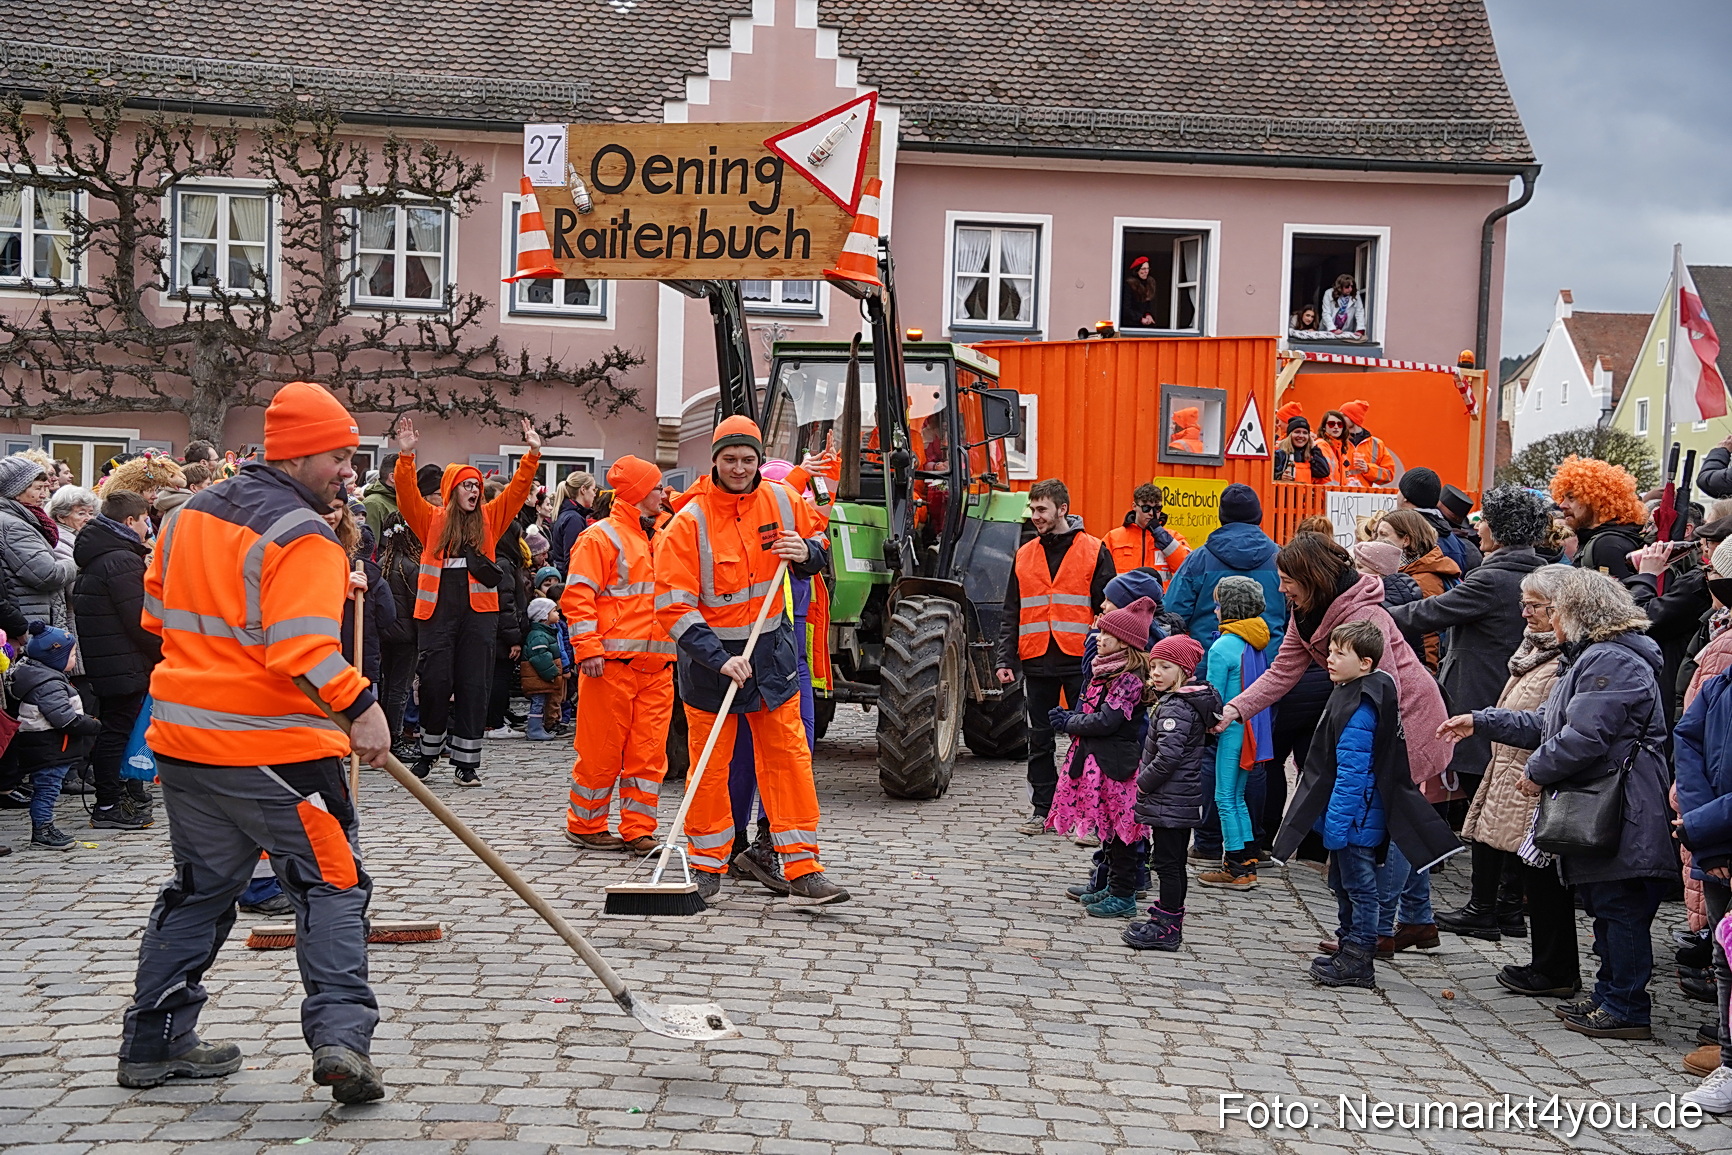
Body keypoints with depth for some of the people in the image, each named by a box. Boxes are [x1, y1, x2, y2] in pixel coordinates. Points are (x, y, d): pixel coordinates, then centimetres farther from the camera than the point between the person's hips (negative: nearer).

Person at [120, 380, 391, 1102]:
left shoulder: (192, 513, 10)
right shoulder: (301, 537, -15)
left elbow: (158, 613, 20)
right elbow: (304, 648, -27)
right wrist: (360, 705, -29)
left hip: (183, 739, 8)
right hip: (273, 747, -8)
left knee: (200, 888, 20)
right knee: (332, 885, 2)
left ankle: (153, 1042, 25)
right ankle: (340, 1034, -11)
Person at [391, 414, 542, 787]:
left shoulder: (489, 518, 13)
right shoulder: (432, 519, 7)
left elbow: (518, 489, 7)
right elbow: (408, 494, -6)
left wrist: (533, 455, -4)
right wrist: (406, 455, -18)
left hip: (479, 612, 2)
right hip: (437, 610, -2)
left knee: (474, 685, 2)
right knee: (434, 682, 0)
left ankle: (467, 762, 8)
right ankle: (429, 751, 19)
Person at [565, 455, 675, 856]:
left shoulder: (656, 537, 20)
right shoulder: (601, 537, -5)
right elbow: (577, 596, -11)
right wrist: (588, 648, -19)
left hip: (655, 665, 7)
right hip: (613, 663, -7)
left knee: (649, 751, 3)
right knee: (602, 749, 0)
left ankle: (638, 831, 8)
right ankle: (585, 825, 13)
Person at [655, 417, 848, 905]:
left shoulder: (783, 501, -3)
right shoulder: (688, 522, -15)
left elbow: (818, 537, 17)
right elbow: (674, 606, -18)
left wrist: (806, 552, -8)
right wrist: (720, 660, -26)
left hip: (772, 650, 3)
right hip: (710, 655, -3)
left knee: (789, 758, 0)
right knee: (709, 766, 3)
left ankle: (803, 870, 3)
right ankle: (708, 866, 19)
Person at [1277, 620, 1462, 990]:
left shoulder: (1360, 709, -23)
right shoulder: (1350, 694, 10)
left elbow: (1351, 773, -25)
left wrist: (1336, 824, -24)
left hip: (1356, 820, -10)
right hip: (1353, 817, 10)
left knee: (1360, 887, 0)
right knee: (1343, 884, 20)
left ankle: (1358, 962, 9)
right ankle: (1348, 947, 32)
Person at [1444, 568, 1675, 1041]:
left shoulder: (1611, 662, -18)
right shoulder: (1593, 656, 20)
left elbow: (1583, 737, -25)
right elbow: (1548, 722, 24)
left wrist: (1537, 769, -11)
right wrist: (1480, 722, 22)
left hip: (1620, 815, -11)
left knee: (1619, 908, -4)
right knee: (1606, 906, 17)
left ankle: (1626, 1009, 2)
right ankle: (1610, 996, 26)